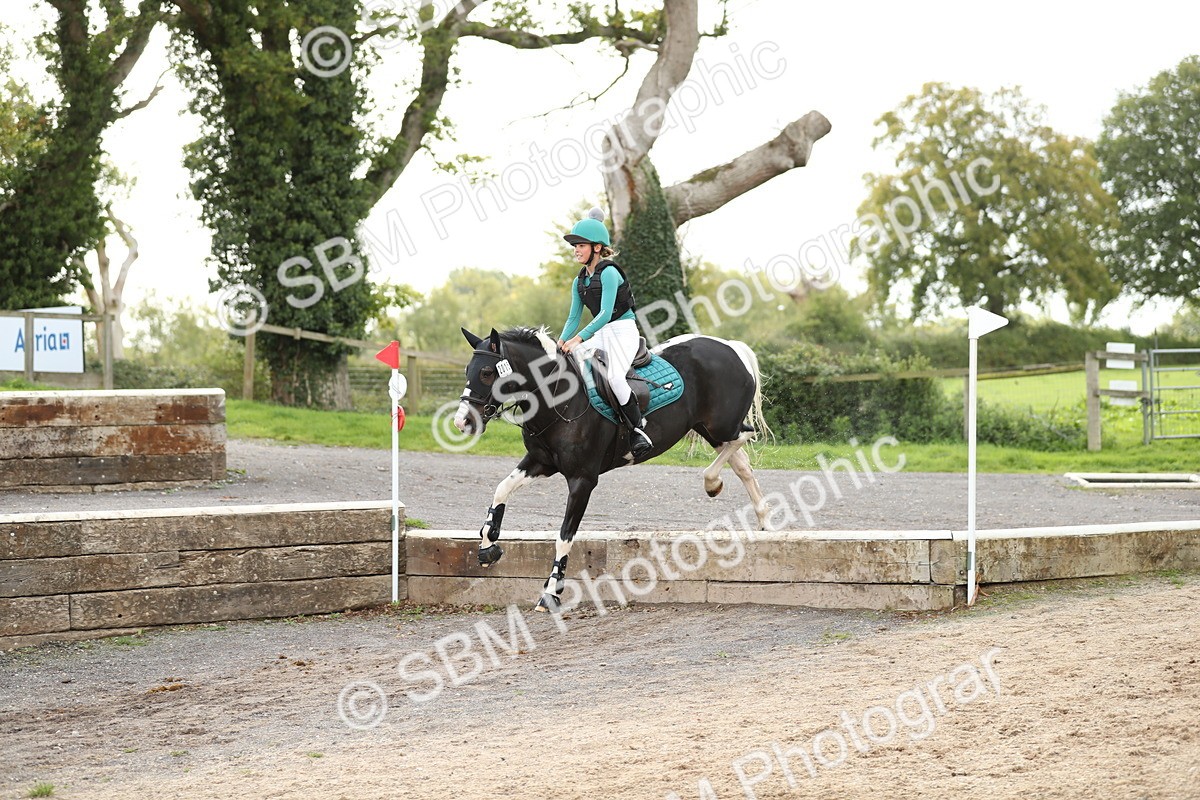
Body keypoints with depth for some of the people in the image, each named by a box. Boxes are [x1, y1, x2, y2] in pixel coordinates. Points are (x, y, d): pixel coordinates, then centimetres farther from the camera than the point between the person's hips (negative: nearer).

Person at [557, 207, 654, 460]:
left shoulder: (608, 273, -14)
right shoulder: (579, 282, 12)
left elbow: (605, 313, -21)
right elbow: (573, 318, 13)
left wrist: (578, 338, -28)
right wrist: (561, 342, -6)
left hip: (623, 329, -9)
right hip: (600, 333, 9)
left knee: (614, 376, -31)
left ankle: (639, 430, -22)